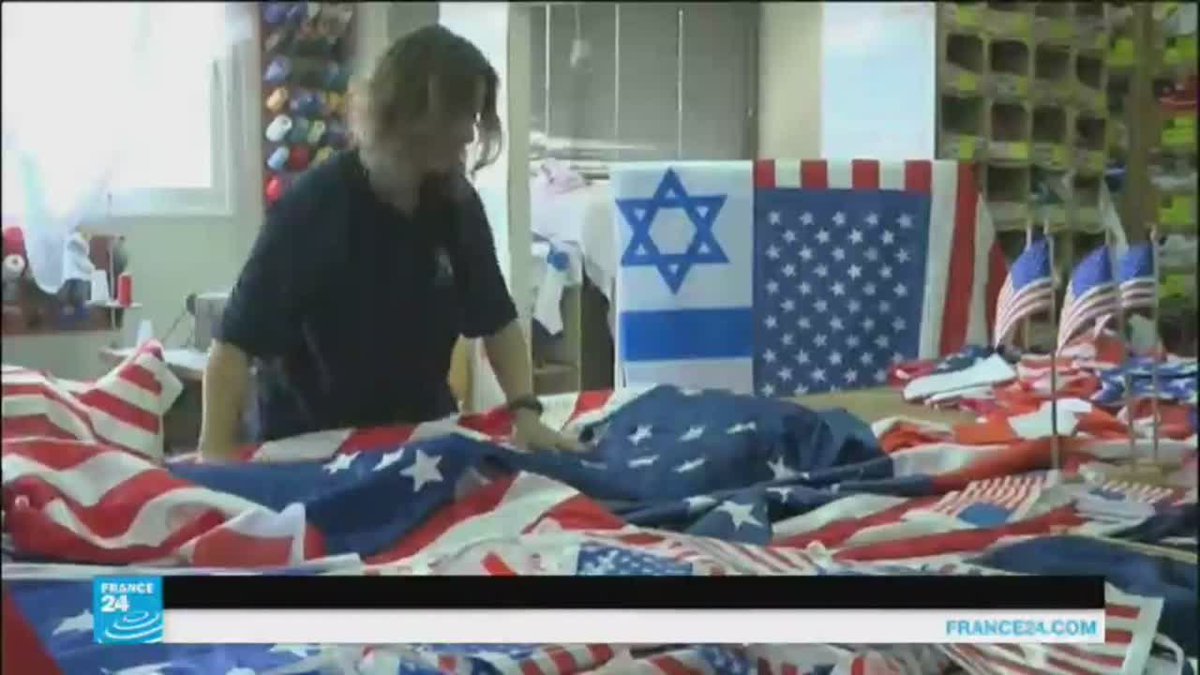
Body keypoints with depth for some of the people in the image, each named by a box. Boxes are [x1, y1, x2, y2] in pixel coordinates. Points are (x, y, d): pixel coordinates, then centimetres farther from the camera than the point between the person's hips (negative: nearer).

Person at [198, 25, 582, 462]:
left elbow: (497, 320, 0)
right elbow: (236, 341, -22)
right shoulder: (312, 207, -21)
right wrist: (215, 453, -32)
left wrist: (525, 411, -14)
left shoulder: (456, 203, -7)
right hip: (312, 444, -4)